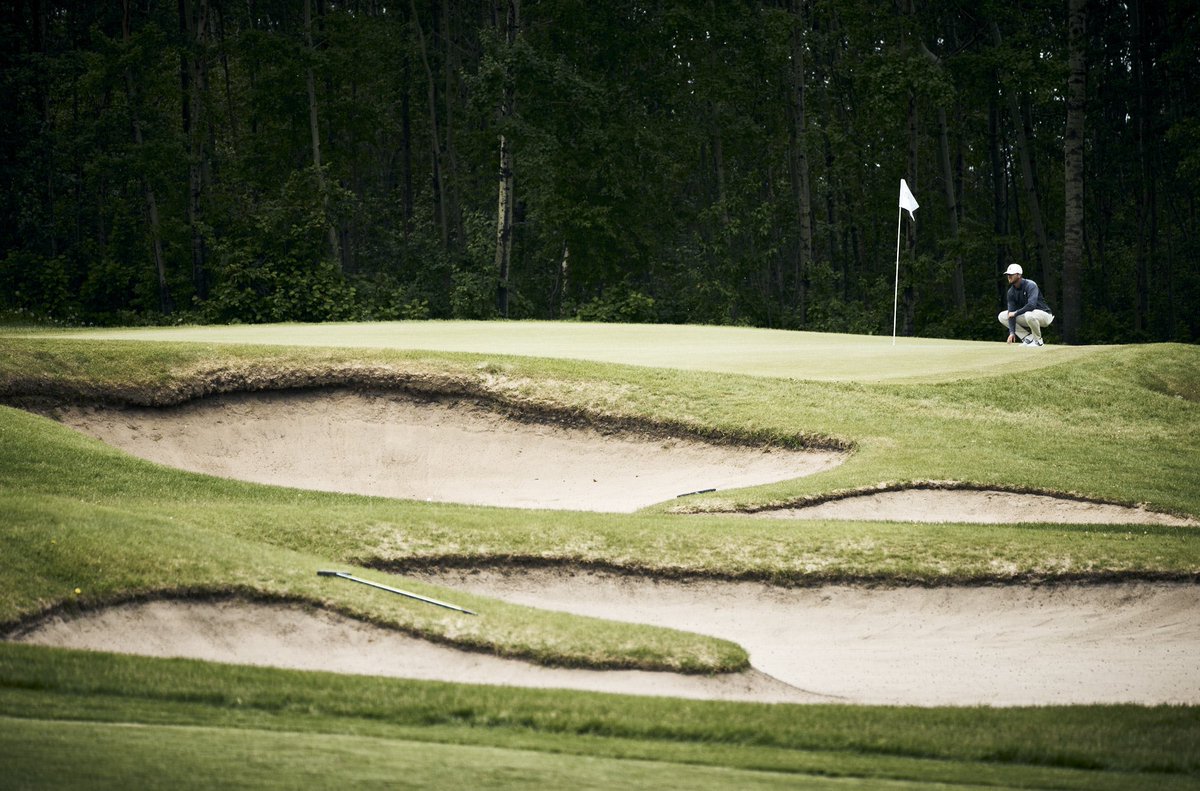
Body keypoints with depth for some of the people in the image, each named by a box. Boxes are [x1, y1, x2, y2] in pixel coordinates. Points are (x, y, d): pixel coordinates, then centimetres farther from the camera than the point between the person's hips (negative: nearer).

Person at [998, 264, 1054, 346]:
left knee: (1029, 315, -42)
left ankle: (1038, 341, -14)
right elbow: (1011, 312, -7)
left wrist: (1015, 313, -27)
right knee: (1002, 316, -2)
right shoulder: (1011, 291, -2)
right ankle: (1029, 338, -1)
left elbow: (1031, 305, -37)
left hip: (1043, 314, -8)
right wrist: (1012, 332, -17)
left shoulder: (1030, 285, -23)